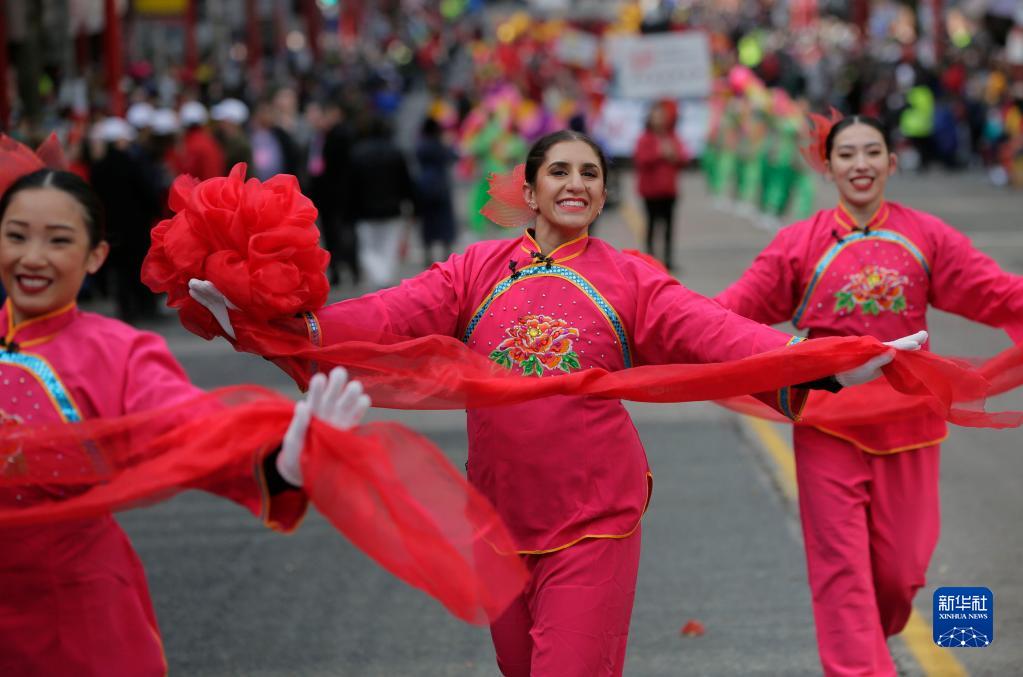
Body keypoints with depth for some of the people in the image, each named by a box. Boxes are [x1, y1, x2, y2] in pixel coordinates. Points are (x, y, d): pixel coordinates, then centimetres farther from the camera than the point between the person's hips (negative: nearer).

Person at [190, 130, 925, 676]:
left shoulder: (630, 281, -3)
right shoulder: (478, 271, 1)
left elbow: (714, 331, -16)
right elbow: (390, 315, -11)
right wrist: (287, 323, -27)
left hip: (594, 522, -3)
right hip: (499, 518, 3)